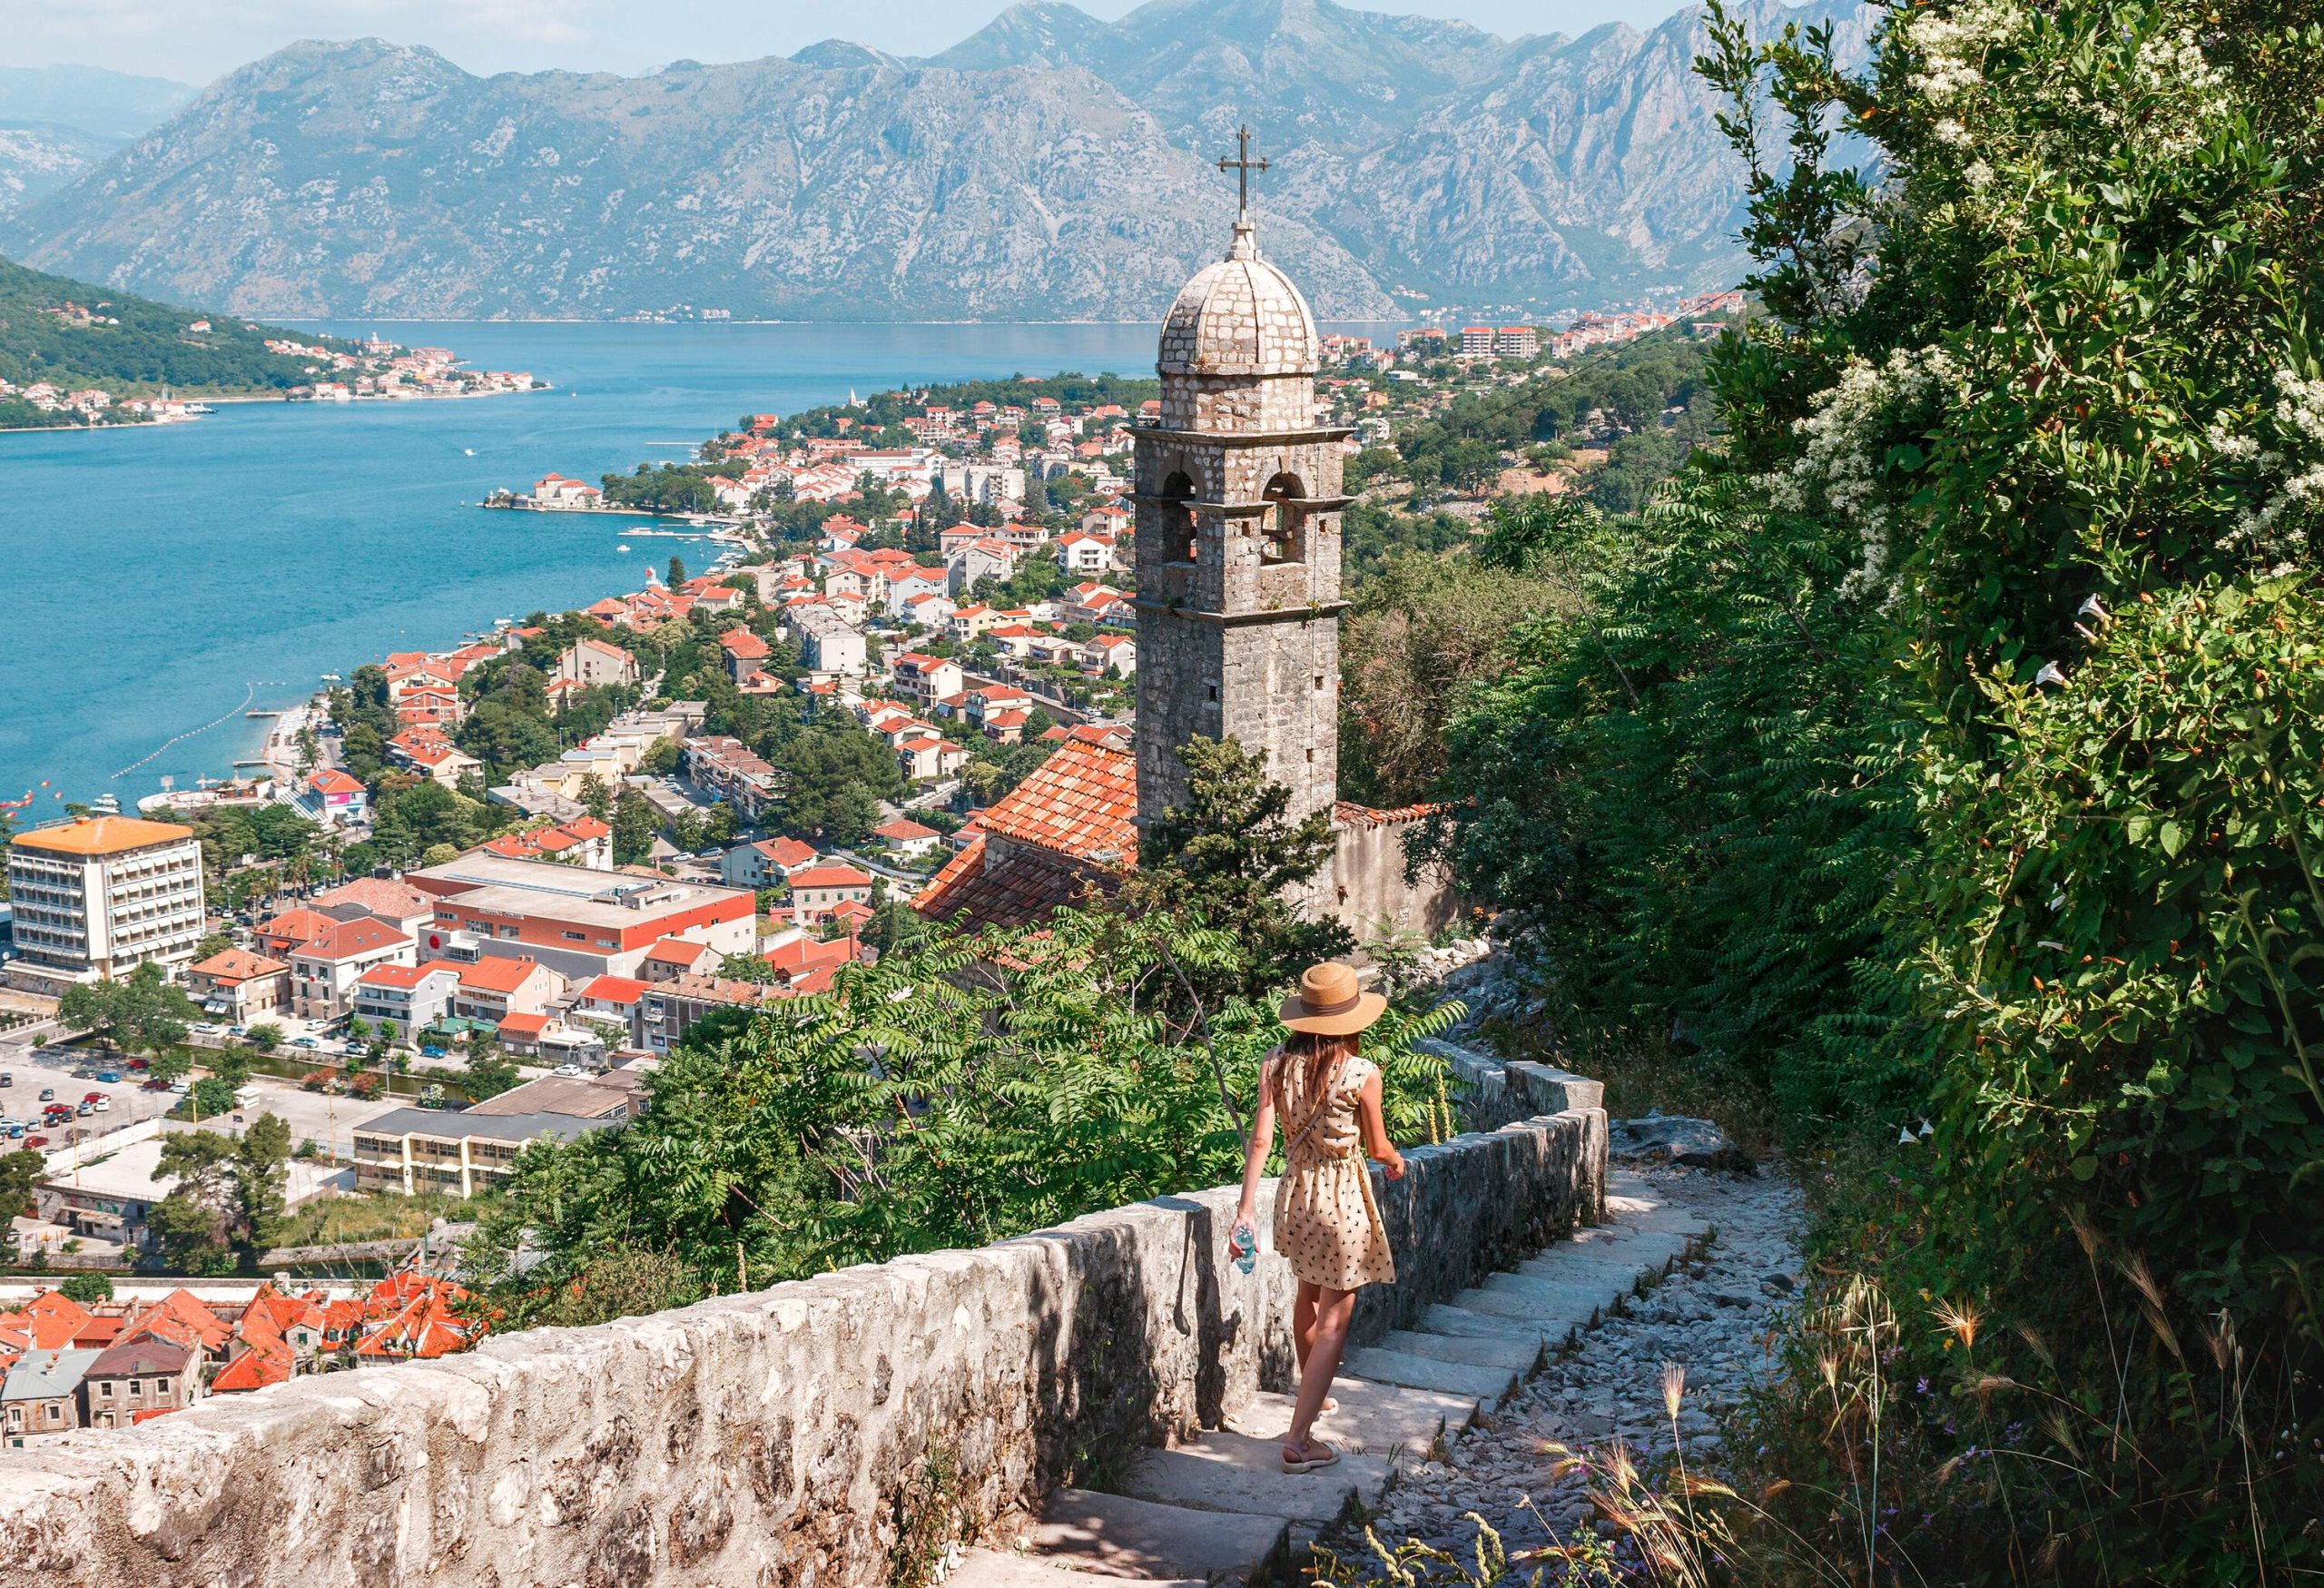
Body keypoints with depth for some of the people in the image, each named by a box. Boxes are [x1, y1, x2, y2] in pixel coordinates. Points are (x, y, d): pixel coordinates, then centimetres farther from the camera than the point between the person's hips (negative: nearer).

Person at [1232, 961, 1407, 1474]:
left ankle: (1312, 1393, 49)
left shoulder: (1277, 1065, -6)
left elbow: (1261, 1139, -11)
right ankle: (1299, 1439, -3)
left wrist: (1246, 1207, -11)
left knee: (1308, 1296, 28)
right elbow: (1377, 1147, -4)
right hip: (1343, 1200, -5)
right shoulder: (1362, 1074, -16)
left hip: (1294, 1194, 5)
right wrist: (1396, 1161, 18)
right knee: (1333, 1320, 2)